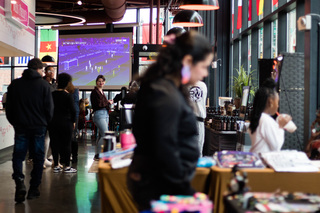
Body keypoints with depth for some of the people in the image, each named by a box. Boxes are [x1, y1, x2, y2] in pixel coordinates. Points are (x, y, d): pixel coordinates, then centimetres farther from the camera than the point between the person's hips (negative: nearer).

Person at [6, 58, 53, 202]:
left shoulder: (14, 84, 3)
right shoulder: (44, 85, -5)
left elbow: (8, 108, 6)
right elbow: (49, 108, -3)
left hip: (20, 127, 1)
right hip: (39, 127, -1)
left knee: (18, 156, 7)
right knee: (38, 158, 9)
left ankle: (19, 182, -16)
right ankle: (33, 189, 11)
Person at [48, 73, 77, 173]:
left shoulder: (52, 94, 2)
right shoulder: (68, 95, -10)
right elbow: (73, 110, -9)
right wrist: (73, 121, 2)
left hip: (53, 122, 4)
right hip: (65, 122, -4)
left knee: (54, 143, 9)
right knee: (66, 144, 3)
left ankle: (56, 165, 14)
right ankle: (67, 166, 7)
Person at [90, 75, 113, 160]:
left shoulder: (102, 92, 19)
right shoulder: (94, 92, -8)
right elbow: (99, 104, -16)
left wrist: (108, 102, 3)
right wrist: (108, 103, -4)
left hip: (105, 114, 9)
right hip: (99, 114, -9)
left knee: (101, 135, 12)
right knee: (105, 135, -14)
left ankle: (98, 154, 18)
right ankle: (97, 155, -9)